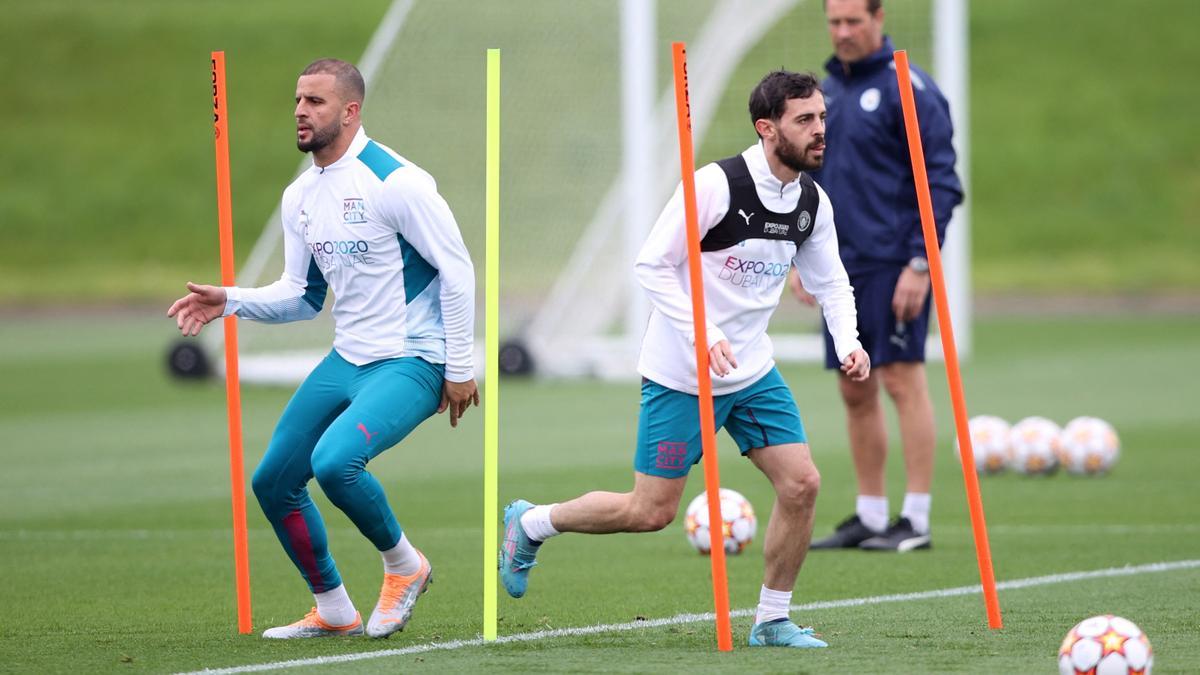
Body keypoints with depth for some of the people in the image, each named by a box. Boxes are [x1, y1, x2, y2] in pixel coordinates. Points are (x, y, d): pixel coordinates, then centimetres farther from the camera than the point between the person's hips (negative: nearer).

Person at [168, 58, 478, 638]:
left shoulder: (395, 182, -16)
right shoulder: (300, 198, 8)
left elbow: (457, 270, -14)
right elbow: (303, 295, 15)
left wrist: (459, 367, -14)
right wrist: (231, 301, -1)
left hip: (412, 362, -9)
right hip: (348, 360, 9)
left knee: (334, 461, -29)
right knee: (273, 482, 7)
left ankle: (404, 567, -2)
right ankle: (333, 612, 23)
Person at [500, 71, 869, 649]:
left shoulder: (812, 202, 1)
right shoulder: (715, 184, -21)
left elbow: (831, 282, 14)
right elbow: (651, 265, -19)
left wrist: (848, 341, -5)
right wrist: (703, 334, -28)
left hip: (752, 372, 6)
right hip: (681, 375, -6)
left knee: (800, 483, -6)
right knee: (651, 511, -2)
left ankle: (772, 620, 10)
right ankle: (531, 523, 22)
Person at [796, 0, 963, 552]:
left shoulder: (906, 88, -9)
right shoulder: (826, 91, 14)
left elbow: (939, 180, -12)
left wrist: (920, 262, -17)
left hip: (894, 265, -7)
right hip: (844, 267, 7)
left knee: (902, 380, -8)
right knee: (855, 391, 8)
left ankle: (916, 520, -5)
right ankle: (870, 516, 15)